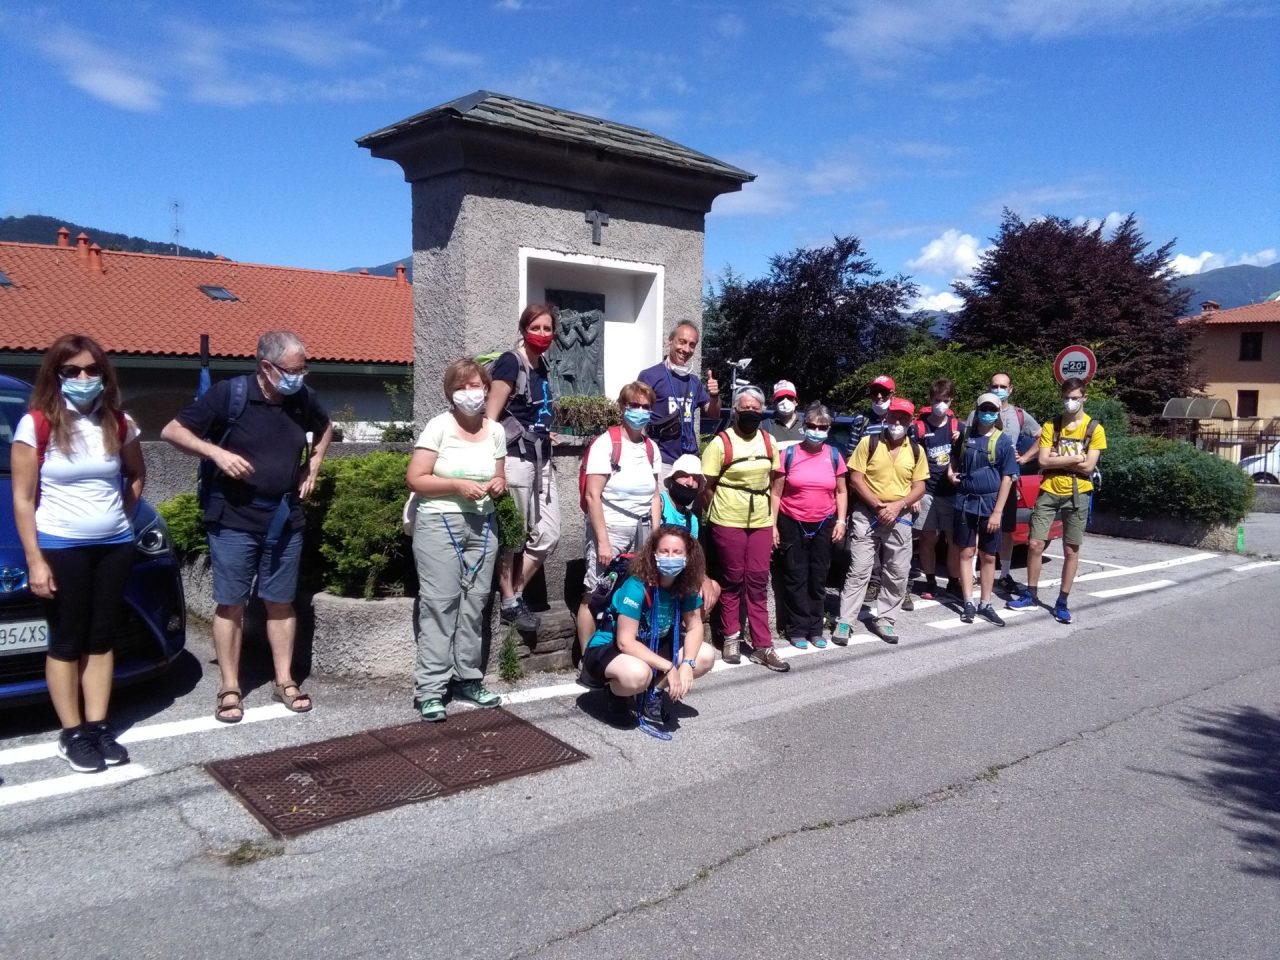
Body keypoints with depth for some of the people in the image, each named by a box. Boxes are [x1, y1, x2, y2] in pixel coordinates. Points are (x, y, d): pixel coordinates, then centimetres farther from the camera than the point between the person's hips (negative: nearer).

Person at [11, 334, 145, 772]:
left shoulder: (119, 423, 3)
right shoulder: (36, 425, -9)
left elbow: (136, 475, 20)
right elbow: (22, 499, -8)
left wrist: (119, 517, 8)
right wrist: (34, 560, -12)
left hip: (114, 546, 4)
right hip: (60, 548, -4)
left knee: (101, 640, 10)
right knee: (66, 643, 6)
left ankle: (99, 727, 19)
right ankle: (72, 734, 15)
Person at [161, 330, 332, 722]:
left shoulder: (303, 399, 1)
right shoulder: (230, 393, -11)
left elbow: (325, 429, 23)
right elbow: (172, 431, -7)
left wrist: (312, 467, 9)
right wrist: (216, 452, -22)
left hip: (284, 519, 3)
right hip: (233, 519, -3)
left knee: (281, 602, 10)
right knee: (230, 603, 4)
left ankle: (284, 681, 20)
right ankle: (229, 689, 14)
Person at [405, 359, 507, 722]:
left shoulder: (496, 430, 8)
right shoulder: (438, 426, -6)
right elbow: (415, 479, -9)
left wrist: (499, 485, -4)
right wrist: (458, 485, -19)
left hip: (481, 525, 5)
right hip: (439, 524, -4)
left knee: (474, 603, 6)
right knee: (439, 604, -5)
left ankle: (468, 679, 18)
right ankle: (430, 689, 1)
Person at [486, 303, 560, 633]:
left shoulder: (542, 365, 14)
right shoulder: (510, 362, -9)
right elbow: (491, 417, -16)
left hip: (540, 458, 8)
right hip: (514, 457, -8)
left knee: (549, 534, 10)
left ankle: (516, 594, 23)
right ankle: (509, 604, 14)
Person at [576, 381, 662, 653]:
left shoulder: (651, 448, 10)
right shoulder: (606, 443, -8)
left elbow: (655, 496, 13)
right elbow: (593, 496, -11)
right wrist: (602, 541, -14)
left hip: (642, 531, 5)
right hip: (610, 529, -5)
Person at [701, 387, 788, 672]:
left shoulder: (768, 442, 7)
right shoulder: (721, 442, -8)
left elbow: (773, 484, 14)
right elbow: (706, 487, -5)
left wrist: (773, 521, 12)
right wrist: (717, 515, 2)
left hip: (761, 522, 4)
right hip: (729, 523, -4)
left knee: (758, 582, 5)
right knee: (732, 580, 6)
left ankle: (762, 646, 9)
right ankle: (731, 638, 21)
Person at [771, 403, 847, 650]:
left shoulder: (834, 456, 2)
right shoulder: (789, 453, -6)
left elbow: (841, 492, 10)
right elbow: (776, 493, -4)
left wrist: (841, 521, 0)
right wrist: (772, 525, -7)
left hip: (824, 525, 3)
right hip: (792, 524, -2)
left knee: (819, 577, 10)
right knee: (796, 577, 4)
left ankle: (815, 629, 21)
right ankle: (798, 629, 13)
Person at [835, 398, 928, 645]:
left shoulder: (916, 451, 5)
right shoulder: (868, 443, -3)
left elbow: (919, 487, 5)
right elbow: (855, 479, -7)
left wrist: (898, 505, -13)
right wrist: (878, 506, -15)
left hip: (900, 518, 3)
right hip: (866, 515, -3)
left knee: (897, 574, 8)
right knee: (858, 571, -4)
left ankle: (884, 620, 21)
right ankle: (845, 622, 1)